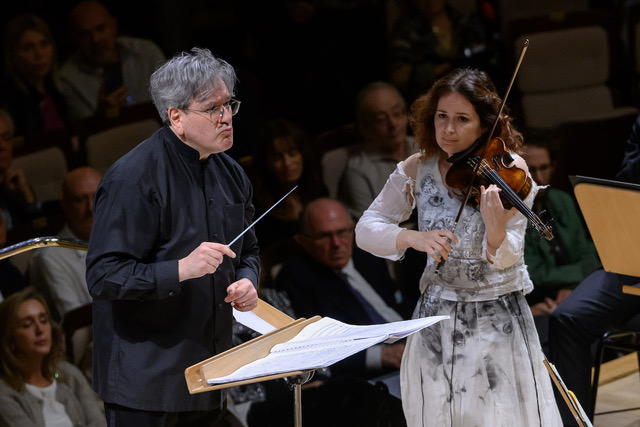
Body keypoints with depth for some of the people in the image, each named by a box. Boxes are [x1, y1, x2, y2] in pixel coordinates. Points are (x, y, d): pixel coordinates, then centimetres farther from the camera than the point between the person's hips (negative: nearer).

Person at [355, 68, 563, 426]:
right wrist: (413, 238, -24)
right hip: (437, 318, 3)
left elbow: (506, 260, -17)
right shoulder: (418, 170, -2)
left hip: (498, 319, -3)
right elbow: (366, 230, -6)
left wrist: (495, 229, -40)